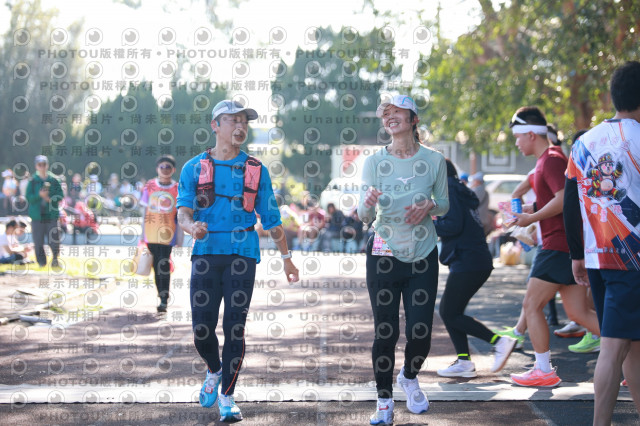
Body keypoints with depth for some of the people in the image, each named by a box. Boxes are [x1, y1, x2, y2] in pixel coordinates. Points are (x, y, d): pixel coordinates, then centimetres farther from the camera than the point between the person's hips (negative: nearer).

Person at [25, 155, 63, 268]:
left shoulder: (54, 181, 5)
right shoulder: (33, 181, 3)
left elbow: (60, 196, 3)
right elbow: (28, 197, -3)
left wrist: (50, 199, -15)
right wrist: (39, 195, -19)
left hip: (51, 215, 0)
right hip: (37, 216, 0)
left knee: (54, 240, -2)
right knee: (38, 241, 1)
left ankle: (55, 258, 19)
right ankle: (41, 262, 14)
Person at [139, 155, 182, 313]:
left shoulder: (177, 189, 2)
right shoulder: (150, 186, 8)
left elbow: (180, 216, 4)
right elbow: (145, 212, 12)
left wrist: (180, 240, 0)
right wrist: (143, 235, 10)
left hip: (168, 234, -3)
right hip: (151, 235, 3)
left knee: (164, 266, -13)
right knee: (156, 267, 8)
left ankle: (164, 301, -10)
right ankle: (162, 298, 19)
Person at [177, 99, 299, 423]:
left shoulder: (256, 171, 10)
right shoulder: (194, 168, 7)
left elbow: (271, 219, 15)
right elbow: (183, 212, -3)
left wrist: (286, 257, 15)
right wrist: (191, 226, -26)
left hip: (242, 254, 0)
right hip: (206, 254, 0)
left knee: (235, 329, -5)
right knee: (202, 329, -2)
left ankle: (227, 396, 6)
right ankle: (214, 370, 30)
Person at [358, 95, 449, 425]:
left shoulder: (433, 160, -1)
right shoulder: (374, 162, -3)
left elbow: (444, 204, 10)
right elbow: (364, 216, -6)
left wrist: (429, 205, -13)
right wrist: (368, 202, -30)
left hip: (423, 256, 1)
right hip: (384, 255, -1)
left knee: (420, 331, -2)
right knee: (385, 331, -1)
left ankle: (409, 377, 31)